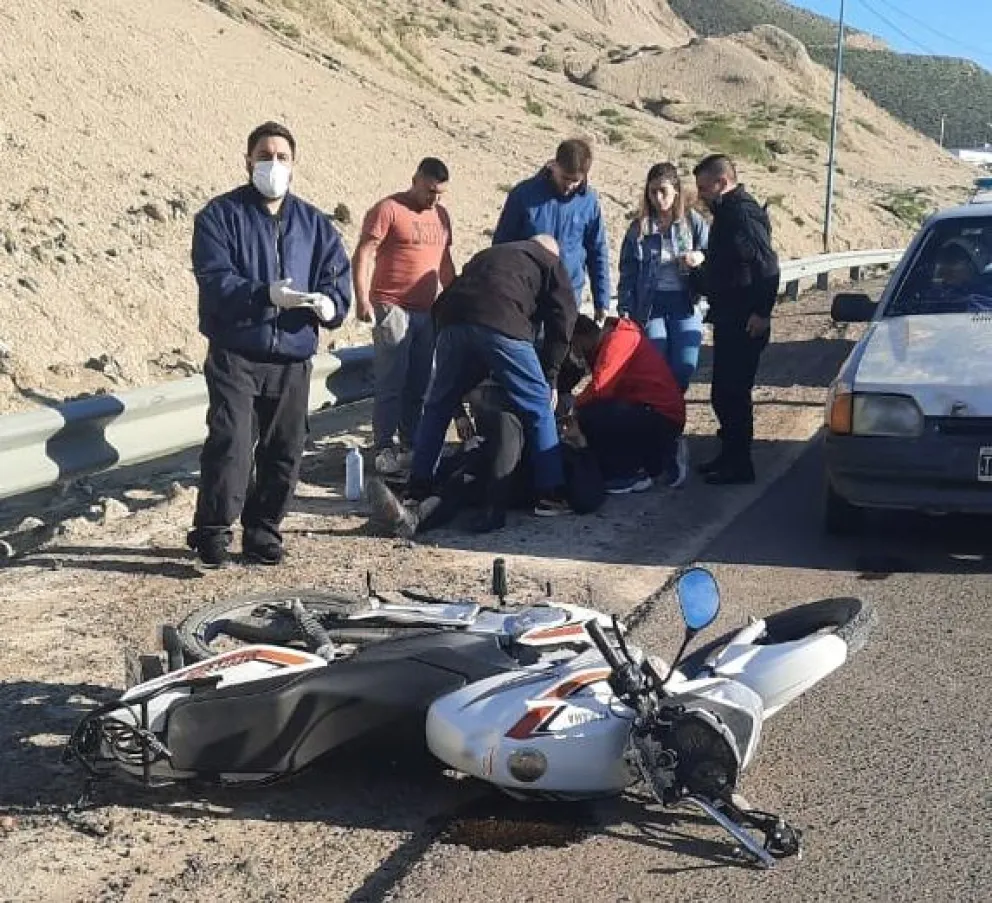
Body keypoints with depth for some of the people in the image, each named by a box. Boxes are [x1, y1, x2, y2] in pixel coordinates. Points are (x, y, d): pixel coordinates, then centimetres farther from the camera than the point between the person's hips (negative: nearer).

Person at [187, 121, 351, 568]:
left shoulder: (314, 224, 12)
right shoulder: (221, 215, 0)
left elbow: (339, 277, 6)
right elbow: (214, 279, -12)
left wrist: (330, 304, -17)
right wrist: (266, 295, -28)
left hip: (292, 358, 4)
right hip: (235, 356, -4)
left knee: (284, 450, 8)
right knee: (230, 445, -13)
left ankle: (263, 531, 21)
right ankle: (212, 531, 0)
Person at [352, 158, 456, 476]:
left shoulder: (441, 215, 15)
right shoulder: (388, 209, -6)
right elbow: (363, 254, -11)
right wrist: (362, 299, -20)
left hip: (427, 310, 7)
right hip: (392, 308, -6)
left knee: (418, 384, 8)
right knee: (391, 383, -6)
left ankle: (411, 443, 16)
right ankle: (384, 449, -2)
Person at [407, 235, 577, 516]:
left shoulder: (488, 254, 39)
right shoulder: (551, 262, 26)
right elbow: (563, 319, 12)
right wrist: (550, 376, 16)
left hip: (453, 321, 5)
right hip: (502, 326, -4)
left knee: (438, 406, 19)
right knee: (538, 408, 6)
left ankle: (418, 486, 23)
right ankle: (551, 495, 3)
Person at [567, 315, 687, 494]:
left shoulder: (618, 339, -13)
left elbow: (599, 388, -21)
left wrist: (574, 405, -5)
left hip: (662, 417, -10)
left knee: (589, 417, -20)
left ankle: (629, 475, -5)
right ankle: (661, 454, 15)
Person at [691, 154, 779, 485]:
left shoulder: (743, 213, -15)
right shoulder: (728, 212, 17)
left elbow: (767, 265, -23)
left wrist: (761, 312, -24)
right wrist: (697, 272, 15)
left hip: (744, 324, -10)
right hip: (729, 321, 10)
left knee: (731, 393, -5)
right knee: (725, 392, 16)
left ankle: (738, 463, 3)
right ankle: (731, 455, 26)